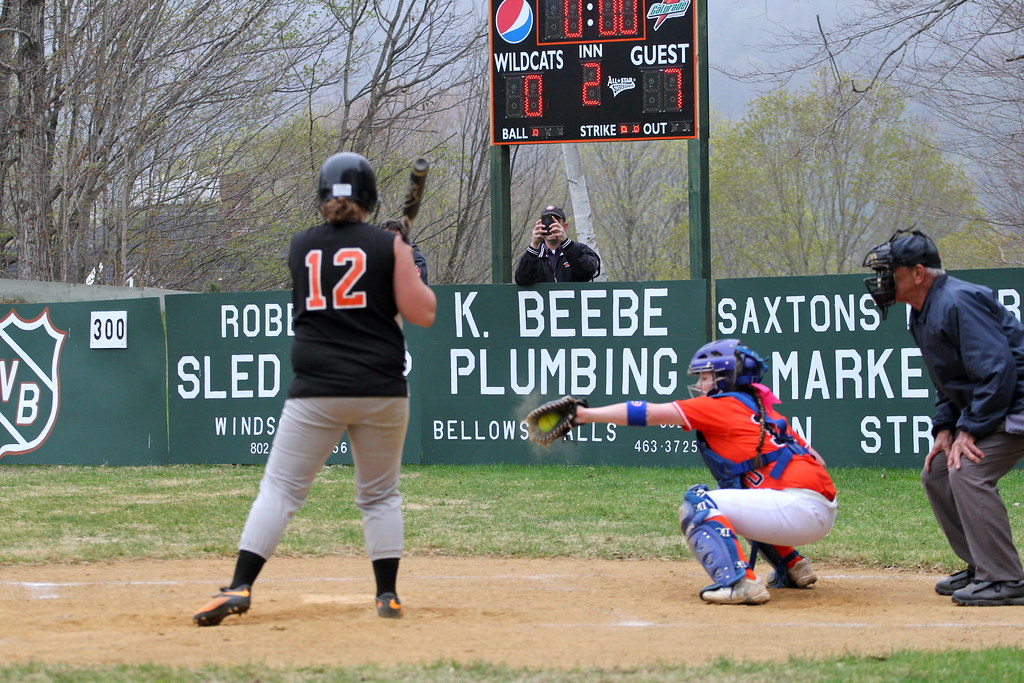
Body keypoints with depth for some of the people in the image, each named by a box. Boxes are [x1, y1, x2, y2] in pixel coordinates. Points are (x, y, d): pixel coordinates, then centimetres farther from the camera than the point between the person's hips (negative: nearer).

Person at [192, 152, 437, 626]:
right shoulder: (388, 246, -1)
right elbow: (422, 314, -4)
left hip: (317, 391, 0)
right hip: (381, 391, 0)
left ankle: (240, 587, -9)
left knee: (280, 488, 1)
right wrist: (410, 273, 15)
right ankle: (387, 595, 12)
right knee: (380, 495, 14)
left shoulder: (300, 247, 6)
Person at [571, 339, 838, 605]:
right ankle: (793, 567, 30)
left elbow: (649, 413, -3)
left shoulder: (723, 406, 0)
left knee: (697, 505, -11)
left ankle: (740, 582, -26)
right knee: (731, 495, 32)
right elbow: (816, 460, 19)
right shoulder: (764, 411, 22)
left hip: (801, 508, -9)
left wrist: (585, 414, -3)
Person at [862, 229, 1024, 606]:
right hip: (983, 407, 11)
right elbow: (948, 382, 20)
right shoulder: (922, 315, 11)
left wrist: (971, 429, -23)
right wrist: (945, 427, 5)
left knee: (967, 472, -22)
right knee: (937, 472, 12)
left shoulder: (959, 302, -22)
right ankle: (982, 568, 18)